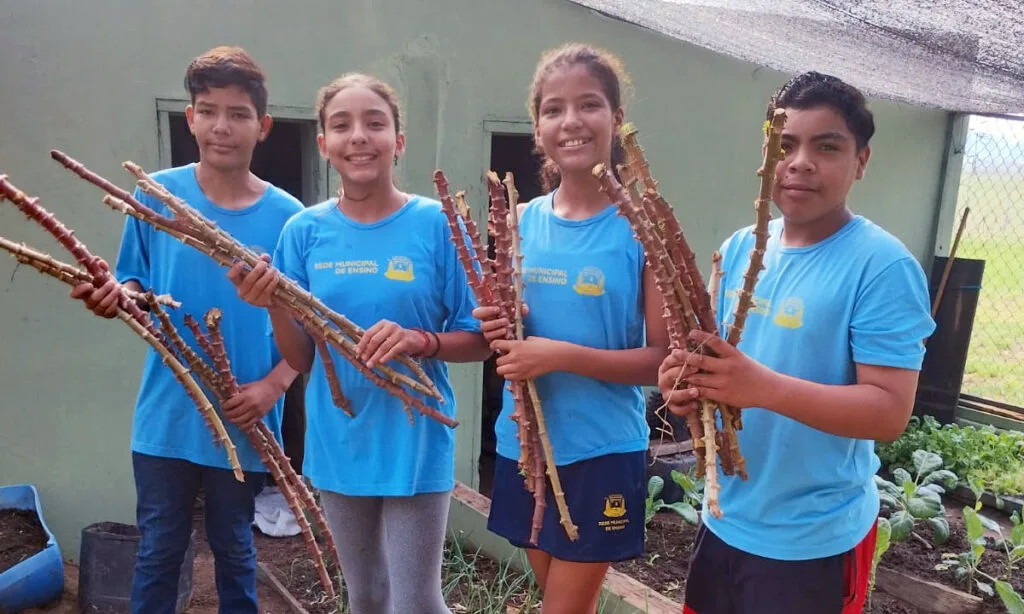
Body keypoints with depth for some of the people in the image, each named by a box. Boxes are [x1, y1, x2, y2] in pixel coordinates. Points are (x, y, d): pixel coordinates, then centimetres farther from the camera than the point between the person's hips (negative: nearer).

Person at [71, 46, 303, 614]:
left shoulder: (286, 217, -7)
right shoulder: (156, 195, -4)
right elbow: (136, 291, 4)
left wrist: (275, 384, -16)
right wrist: (113, 296, -18)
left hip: (244, 422, -1)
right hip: (166, 416, 1)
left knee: (234, 549, 18)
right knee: (158, 550, 16)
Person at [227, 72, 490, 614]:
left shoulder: (436, 224, -10)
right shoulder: (304, 231, -2)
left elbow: (480, 340, -6)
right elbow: (301, 360, 0)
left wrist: (418, 340, -24)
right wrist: (274, 306, -18)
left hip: (415, 442, -3)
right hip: (337, 443, 4)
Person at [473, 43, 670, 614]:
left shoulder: (643, 225, -13)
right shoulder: (521, 222, 0)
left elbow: (663, 360, -13)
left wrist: (562, 355, -24)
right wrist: (497, 330, -12)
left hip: (603, 452, -4)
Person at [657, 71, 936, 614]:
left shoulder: (882, 267, -18)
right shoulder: (740, 248, 1)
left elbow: (890, 412, -21)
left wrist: (764, 387, -34)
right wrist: (689, 379, -14)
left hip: (816, 539, -6)